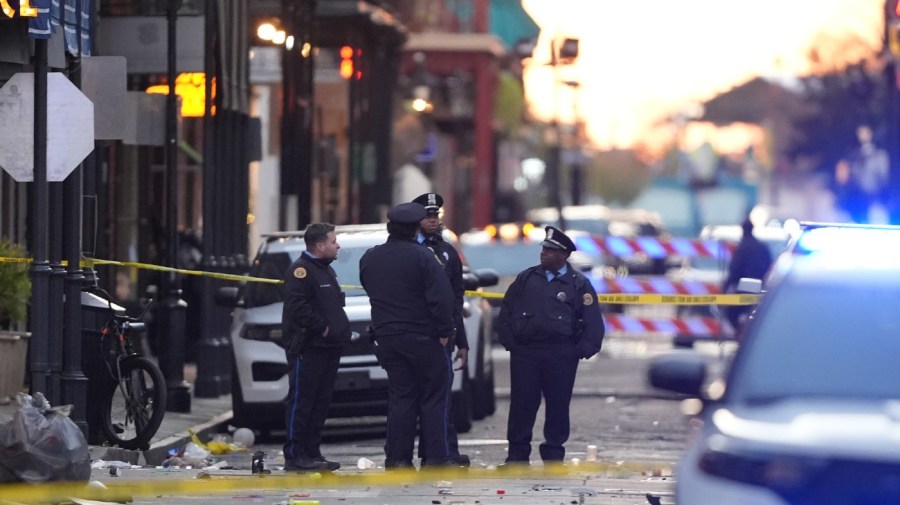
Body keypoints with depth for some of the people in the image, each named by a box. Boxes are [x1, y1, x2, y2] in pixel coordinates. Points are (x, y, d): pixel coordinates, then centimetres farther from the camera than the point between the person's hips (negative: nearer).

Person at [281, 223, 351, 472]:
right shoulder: (302, 270, -12)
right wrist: (322, 327, -18)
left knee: (320, 402, 11)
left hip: (328, 348, 10)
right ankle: (294, 456, -7)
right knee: (301, 401, -8)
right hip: (307, 348, -10)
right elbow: (298, 306, -22)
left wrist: (340, 328, 12)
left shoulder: (326, 269, 20)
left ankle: (312, 453, 15)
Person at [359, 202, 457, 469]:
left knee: (400, 397, 9)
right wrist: (444, 331, -9)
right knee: (433, 397, 3)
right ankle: (435, 457, -1)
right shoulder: (422, 257, -12)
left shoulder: (369, 259, 6)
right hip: (422, 336, -5)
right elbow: (441, 297, -16)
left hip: (386, 337, 5)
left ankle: (397, 458, 4)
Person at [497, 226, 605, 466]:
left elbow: (593, 322, 1)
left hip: (561, 356, -2)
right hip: (525, 352, 2)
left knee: (557, 405, 3)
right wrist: (509, 341, 4)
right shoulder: (526, 278, 9)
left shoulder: (579, 284, 2)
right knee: (521, 403, 1)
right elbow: (506, 311, 13)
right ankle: (517, 454, 7)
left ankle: (553, 456, 11)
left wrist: (581, 351, -6)